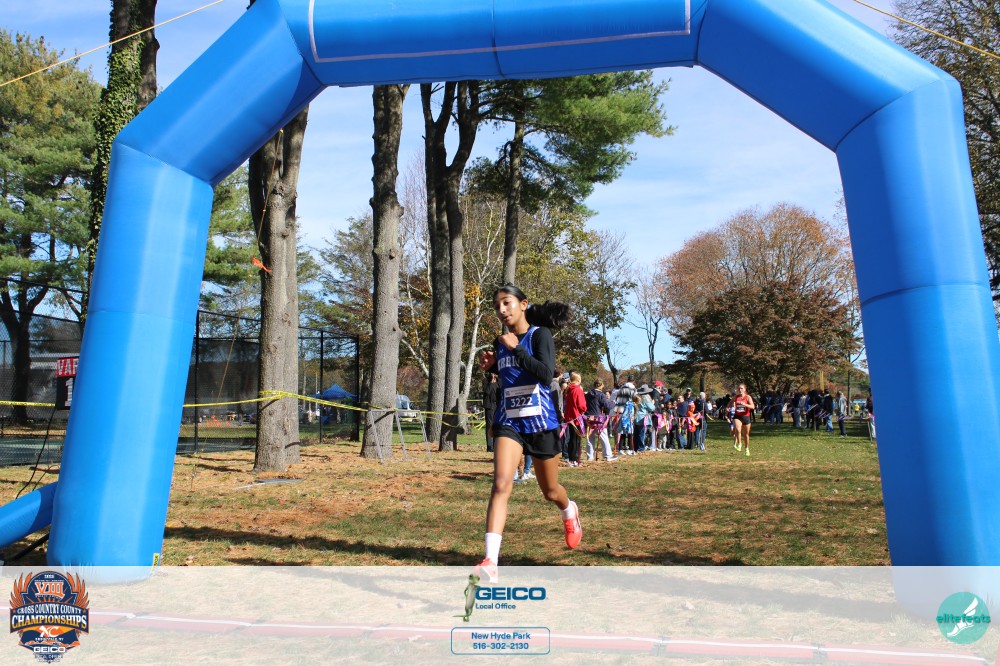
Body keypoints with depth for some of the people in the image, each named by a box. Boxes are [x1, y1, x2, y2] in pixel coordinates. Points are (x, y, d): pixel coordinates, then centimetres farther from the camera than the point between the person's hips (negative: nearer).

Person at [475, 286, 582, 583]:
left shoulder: (540, 334, -9)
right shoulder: (501, 342, 7)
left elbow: (546, 375, -24)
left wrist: (516, 348, -26)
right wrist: (490, 365, 4)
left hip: (541, 423, -3)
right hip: (508, 422, 3)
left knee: (550, 491, 15)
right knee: (501, 485, -18)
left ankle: (569, 511, 51)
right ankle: (490, 562, -21)